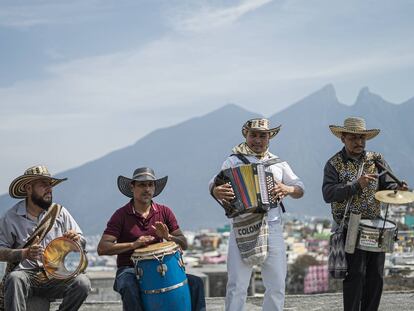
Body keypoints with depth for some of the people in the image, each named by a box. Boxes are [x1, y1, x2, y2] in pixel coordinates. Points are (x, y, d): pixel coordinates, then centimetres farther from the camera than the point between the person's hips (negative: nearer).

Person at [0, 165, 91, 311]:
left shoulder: (59, 212, 9)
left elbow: (82, 244, 13)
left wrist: (76, 239, -12)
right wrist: (25, 253, -18)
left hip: (55, 277, 2)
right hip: (25, 273, -2)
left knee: (83, 283, -26)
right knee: (14, 279, -36)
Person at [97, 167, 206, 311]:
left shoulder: (164, 212, 7)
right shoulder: (121, 215, -4)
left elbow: (183, 244, 6)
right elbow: (102, 248, -12)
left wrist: (168, 237, -17)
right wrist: (133, 244, -24)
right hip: (129, 270, -4)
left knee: (195, 283, -15)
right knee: (130, 289, -38)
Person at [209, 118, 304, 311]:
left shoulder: (278, 163, 15)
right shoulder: (234, 161, 6)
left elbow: (300, 190, 15)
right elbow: (213, 185, -5)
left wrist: (288, 189, -8)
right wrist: (218, 191, -29)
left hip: (272, 229, 3)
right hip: (242, 229, -3)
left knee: (277, 285, 4)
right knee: (237, 285, -5)